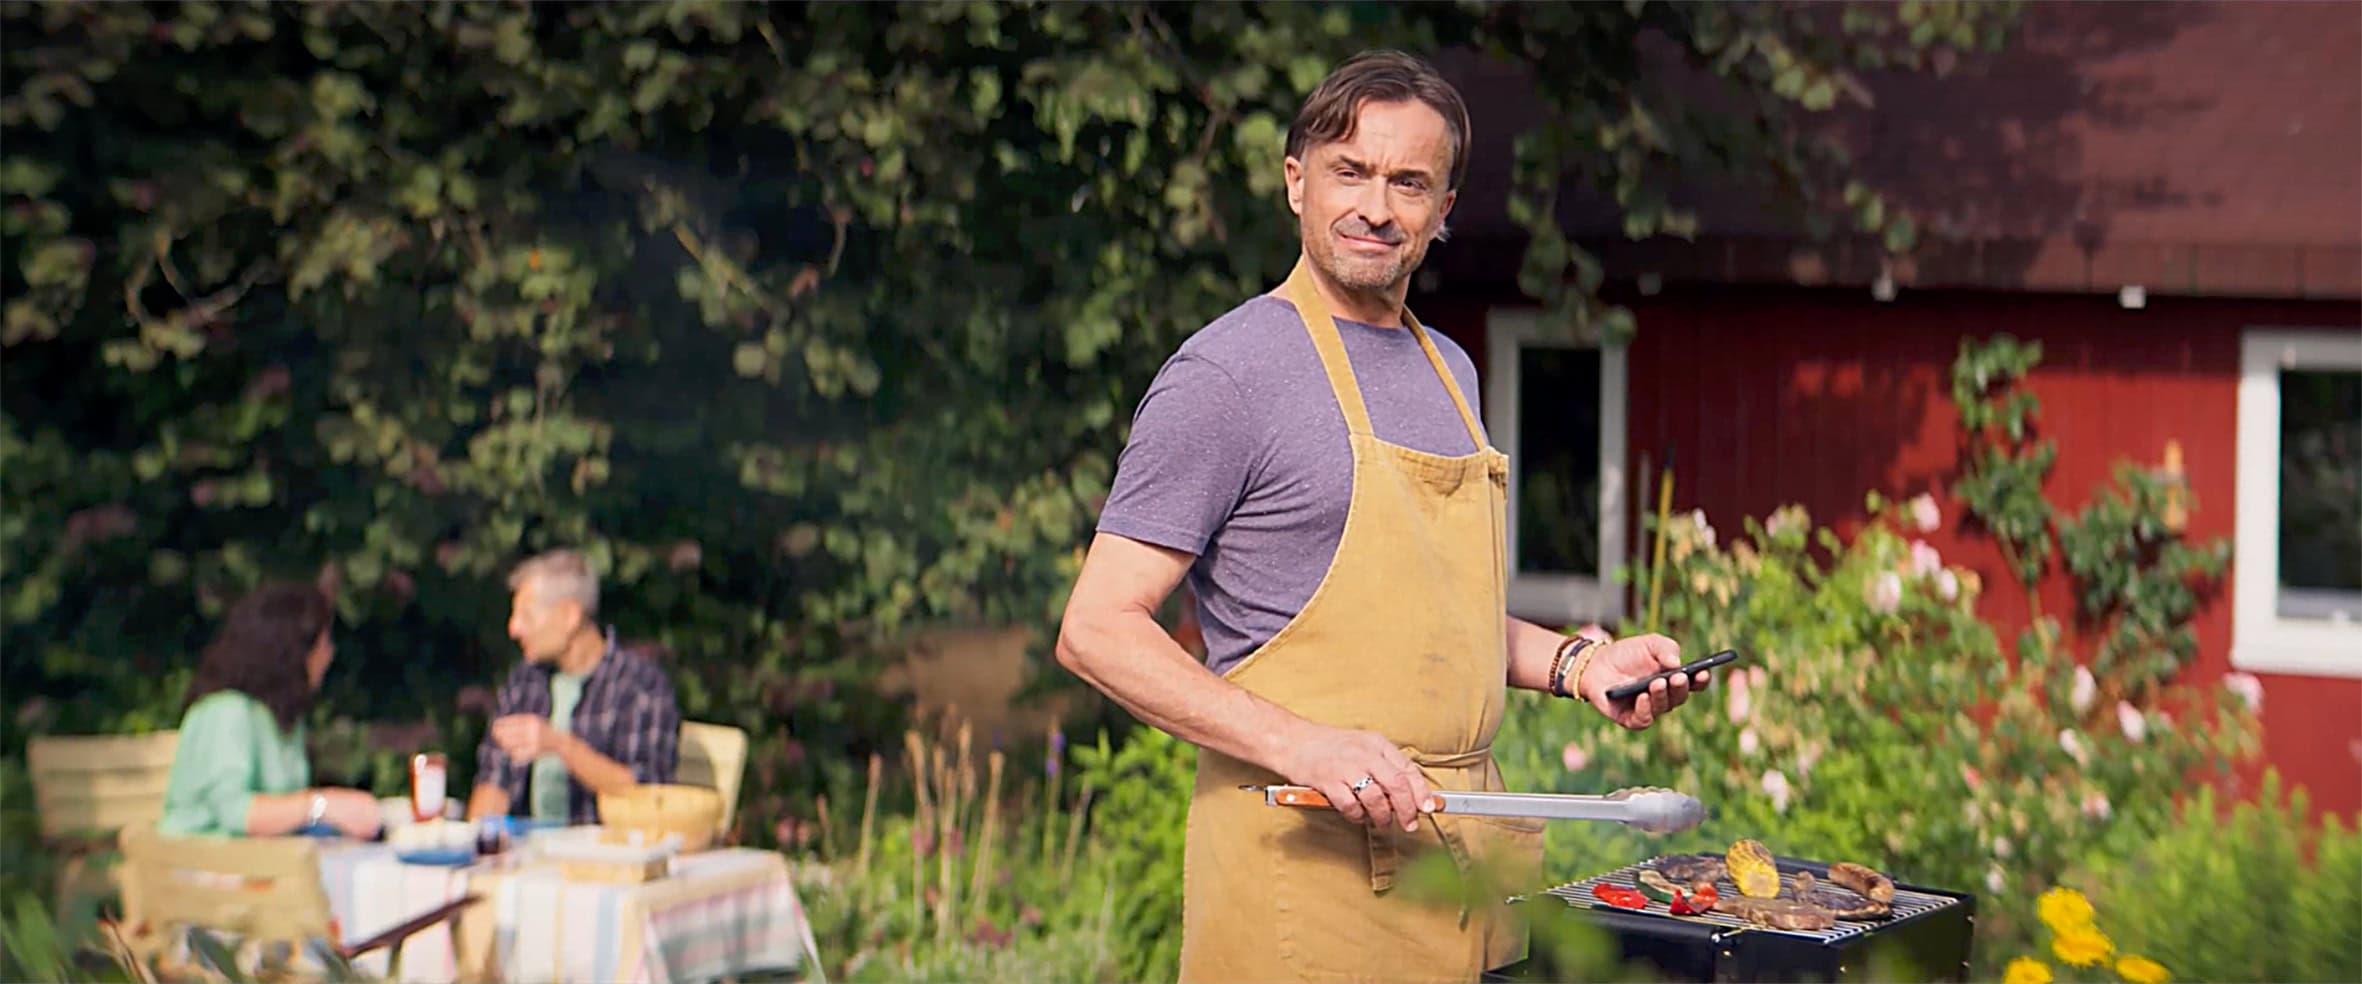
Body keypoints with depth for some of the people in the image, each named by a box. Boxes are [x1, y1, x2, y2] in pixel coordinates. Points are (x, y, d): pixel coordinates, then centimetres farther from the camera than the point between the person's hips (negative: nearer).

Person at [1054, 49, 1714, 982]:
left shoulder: (1449, 372, 15)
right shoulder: (1225, 372, -9)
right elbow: (1097, 631, -14)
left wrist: (1575, 663, 9)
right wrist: (1301, 746, -23)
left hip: (1469, 843, 7)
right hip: (1309, 857, -7)